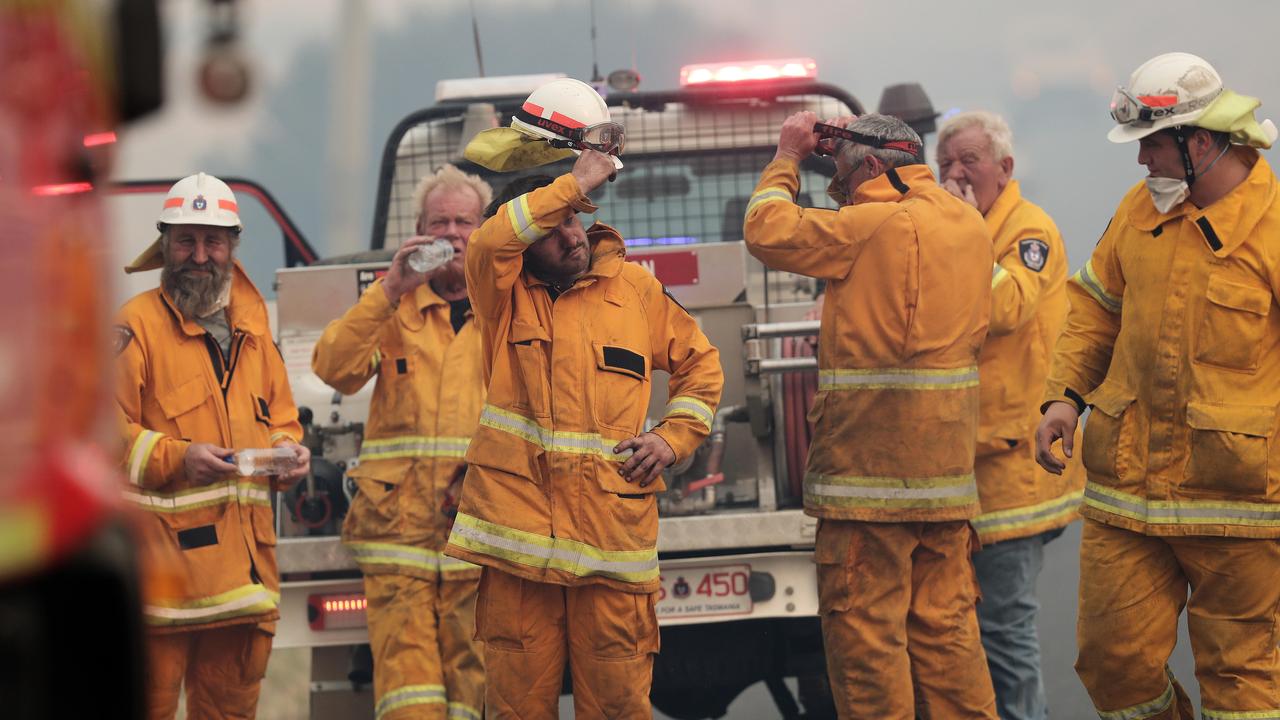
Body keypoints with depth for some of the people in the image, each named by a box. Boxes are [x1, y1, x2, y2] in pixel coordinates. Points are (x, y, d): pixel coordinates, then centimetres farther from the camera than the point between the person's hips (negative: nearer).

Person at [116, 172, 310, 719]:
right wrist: (176, 458, -20)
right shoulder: (139, 322, -3)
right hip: (162, 548, -6)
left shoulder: (251, 326, 18)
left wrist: (288, 450, 6)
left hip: (244, 549, 6)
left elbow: (279, 416, 28)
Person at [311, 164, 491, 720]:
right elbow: (334, 368, -2)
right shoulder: (392, 310, 16)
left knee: (467, 667, -2)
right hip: (397, 517, 0)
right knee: (404, 665, -11)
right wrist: (390, 290, -11)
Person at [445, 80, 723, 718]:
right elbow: (490, 241, -17)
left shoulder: (634, 288, 12)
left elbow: (700, 365, 22)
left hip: (612, 518, 1)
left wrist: (673, 437, 6)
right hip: (518, 523, -1)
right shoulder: (505, 296, 6)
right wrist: (576, 183, -14)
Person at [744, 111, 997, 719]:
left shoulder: (875, 226, -13)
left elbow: (768, 231, -6)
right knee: (944, 622, 12)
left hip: (871, 459, -8)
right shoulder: (967, 224, 11)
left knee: (863, 623, -2)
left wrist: (788, 156, 9)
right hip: (947, 460, 8)